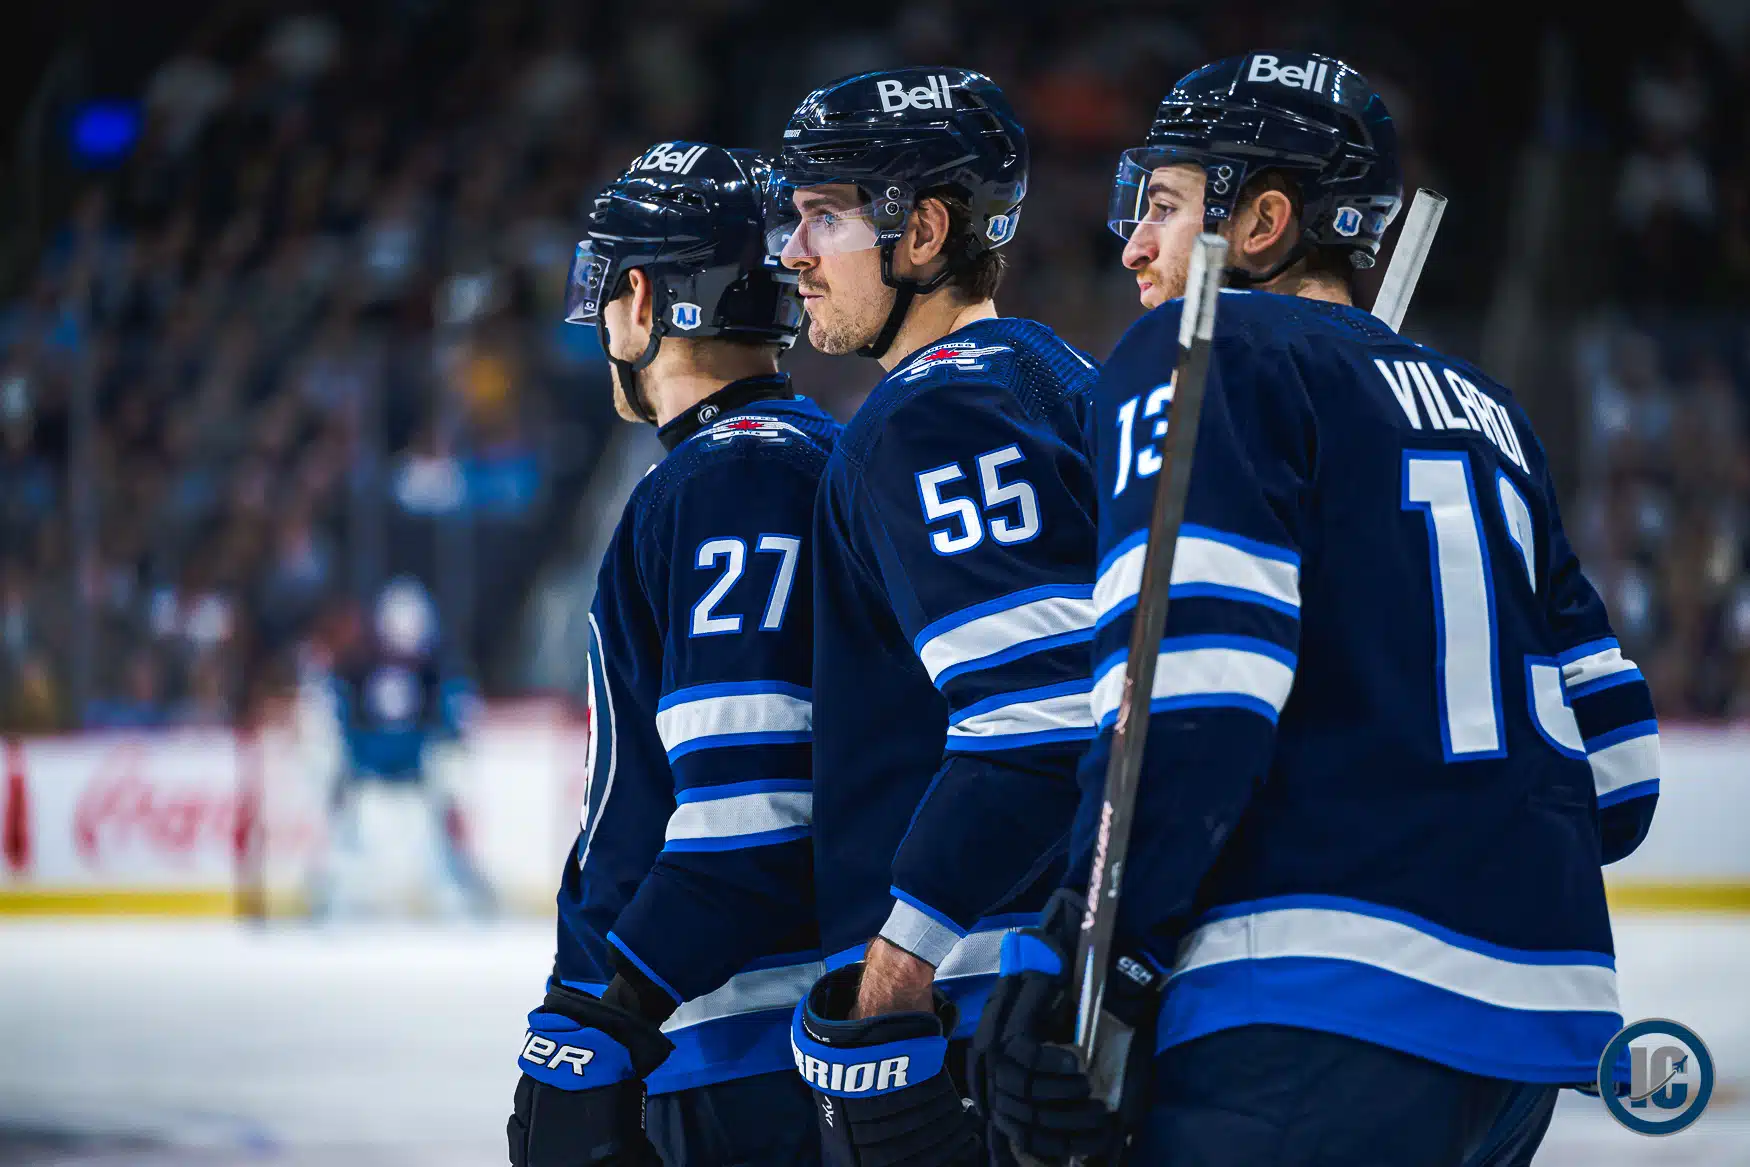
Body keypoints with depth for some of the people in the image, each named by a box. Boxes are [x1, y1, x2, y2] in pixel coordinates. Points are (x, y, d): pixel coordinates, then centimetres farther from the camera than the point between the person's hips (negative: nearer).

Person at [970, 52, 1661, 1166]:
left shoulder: (1201, 352, 1)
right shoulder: (1485, 412, 24)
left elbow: (1196, 675, -14)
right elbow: (1612, 751, 23)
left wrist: (1084, 958, -16)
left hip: (1328, 1011, -9)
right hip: (1538, 1009, 9)